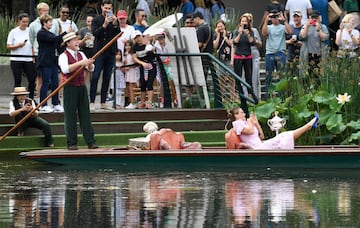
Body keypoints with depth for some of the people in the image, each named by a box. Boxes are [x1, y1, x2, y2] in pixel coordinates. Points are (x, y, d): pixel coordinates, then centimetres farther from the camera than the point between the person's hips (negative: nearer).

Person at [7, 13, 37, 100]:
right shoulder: (14, 32, -2)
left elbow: (34, 46, 9)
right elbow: (8, 46, -2)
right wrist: (18, 46, -19)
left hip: (28, 60, 2)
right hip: (16, 60, -2)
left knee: (32, 79, 0)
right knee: (17, 81, 3)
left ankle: (31, 98, 15)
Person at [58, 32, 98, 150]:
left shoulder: (81, 55, 13)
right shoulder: (64, 56, -7)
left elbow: (90, 69, 11)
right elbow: (65, 69, -25)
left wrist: (90, 64, -12)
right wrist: (80, 63, -29)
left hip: (82, 87, 6)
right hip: (70, 87, -6)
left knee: (85, 114, 6)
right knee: (71, 116, -1)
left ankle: (90, 141, 8)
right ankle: (71, 143, 4)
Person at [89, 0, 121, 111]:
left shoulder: (115, 21, 10)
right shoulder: (96, 20, 3)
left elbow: (118, 34, -1)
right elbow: (95, 33, -10)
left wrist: (115, 25, -17)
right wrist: (104, 25, -22)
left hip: (111, 53, 3)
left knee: (107, 78, 6)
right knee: (95, 77, -8)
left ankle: (103, 102, 10)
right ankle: (92, 102, -9)